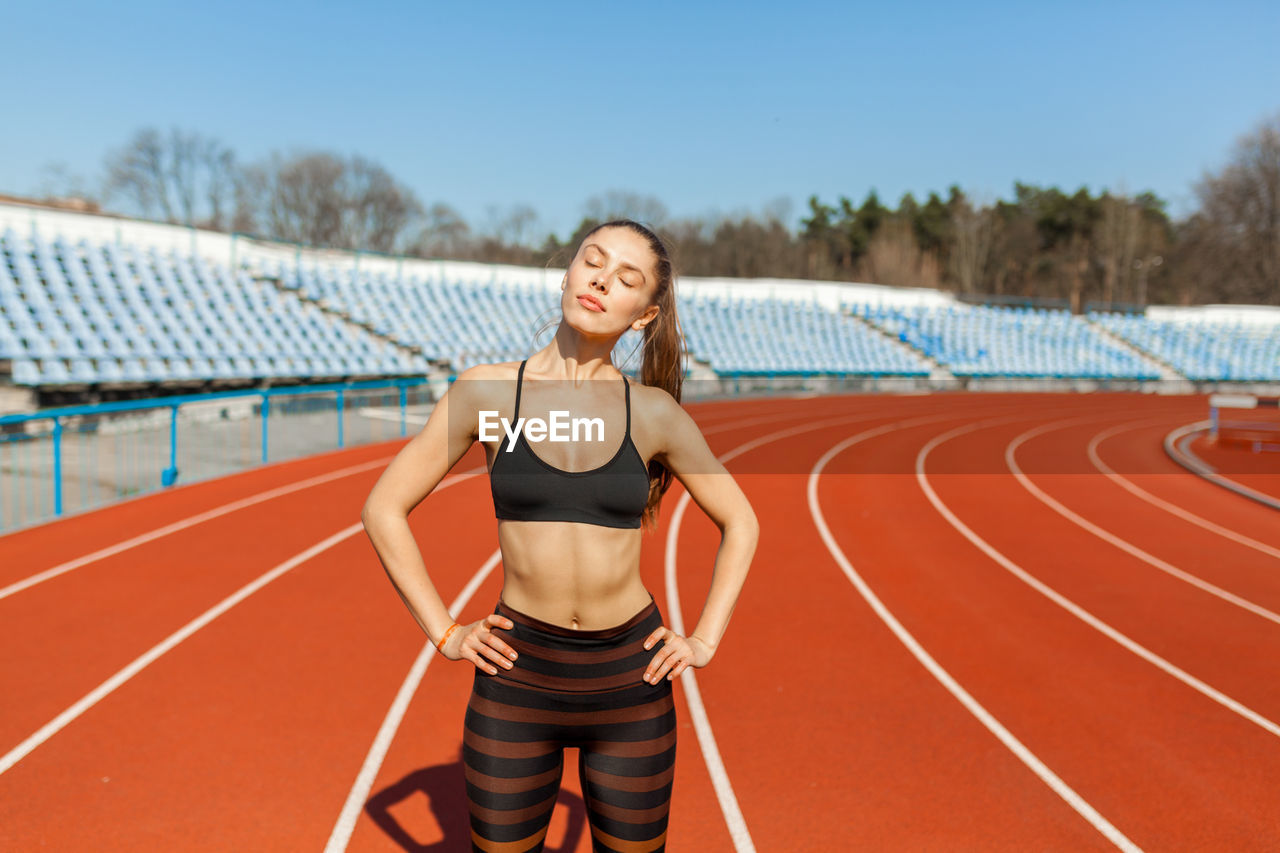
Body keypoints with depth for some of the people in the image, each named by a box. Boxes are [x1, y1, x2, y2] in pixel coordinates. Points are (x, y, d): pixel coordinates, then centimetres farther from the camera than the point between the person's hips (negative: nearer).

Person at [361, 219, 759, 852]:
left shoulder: (653, 411, -3)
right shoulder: (486, 390, -5)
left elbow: (740, 523, 10)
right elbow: (384, 509, 0)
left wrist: (705, 641, 2)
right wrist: (445, 633, -3)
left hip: (629, 679, 1)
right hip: (517, 679, 0)